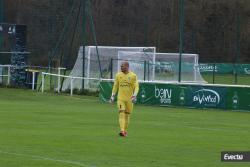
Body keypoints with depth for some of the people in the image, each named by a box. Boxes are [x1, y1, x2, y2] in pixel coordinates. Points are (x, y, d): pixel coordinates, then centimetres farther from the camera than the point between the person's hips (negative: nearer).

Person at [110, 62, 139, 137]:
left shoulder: (133, 76, -3)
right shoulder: (118, 75, 5)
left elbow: (136, 86, -5)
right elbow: (115, 85, 13)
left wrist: (134, 95, -19)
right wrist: (113, 95, 9)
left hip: (129, 99, 0)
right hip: (120, 98, 1)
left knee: (127, 114, 8)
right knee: (121, 113, -14)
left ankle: (125, 130, 23)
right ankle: (122, 131, -23)